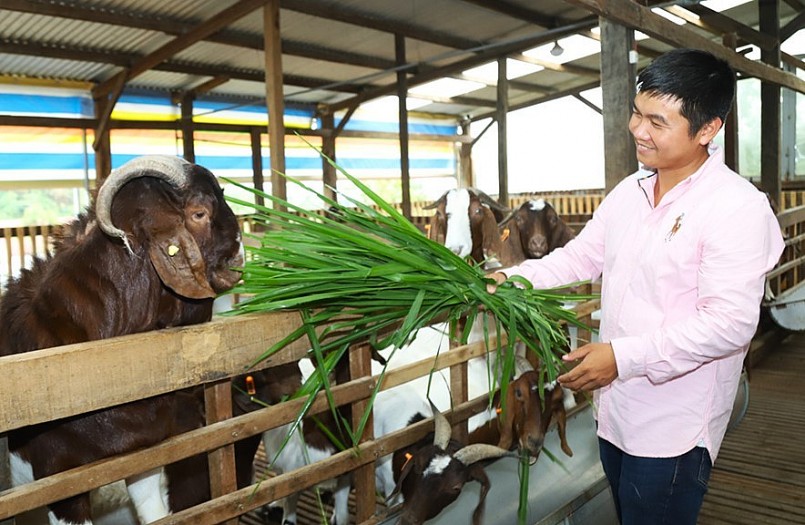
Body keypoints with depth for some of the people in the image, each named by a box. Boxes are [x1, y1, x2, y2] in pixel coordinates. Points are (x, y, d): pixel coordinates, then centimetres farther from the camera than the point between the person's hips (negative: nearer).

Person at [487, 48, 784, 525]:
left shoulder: (739, 207, -20)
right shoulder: (630, 191, 4)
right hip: (614, 413, 7)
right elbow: (581, 255, 10)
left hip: (673, 432, -7)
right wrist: (516, 279, -6)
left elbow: (729, 323, -25)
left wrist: (624, 357, -27)